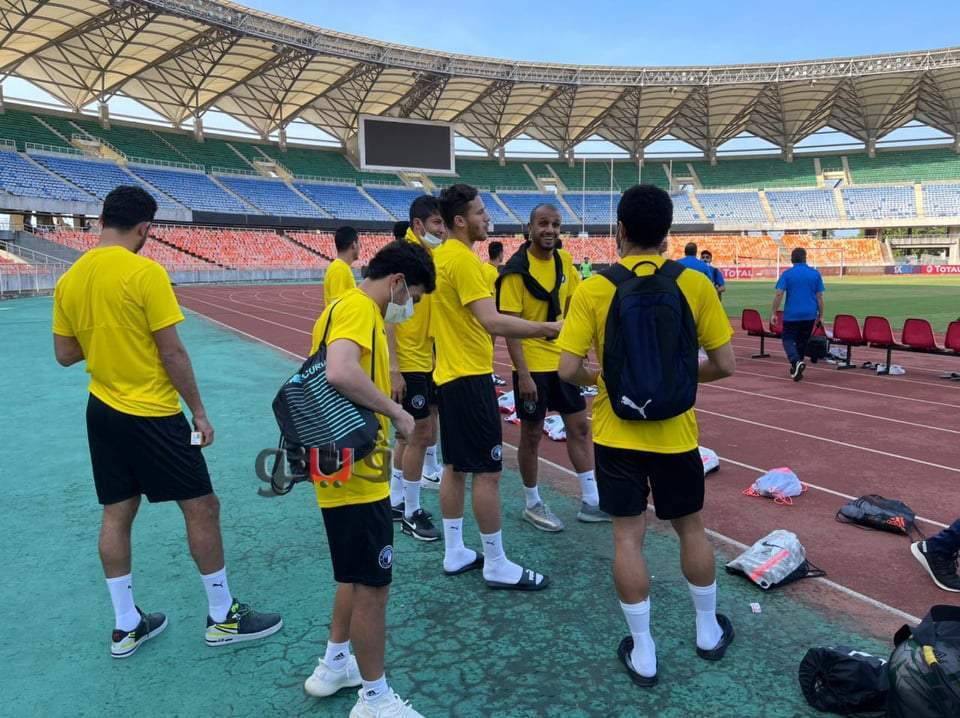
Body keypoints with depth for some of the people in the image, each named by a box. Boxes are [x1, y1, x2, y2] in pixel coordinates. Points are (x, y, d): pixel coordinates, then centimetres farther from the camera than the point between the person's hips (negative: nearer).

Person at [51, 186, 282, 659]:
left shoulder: (69, 280, 3)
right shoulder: (146, 274, -17)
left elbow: (65, 355, 8)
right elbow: (172, 353, -16)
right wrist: (199, 412, -8)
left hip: (102, 411, 8)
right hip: (152, 415, -7)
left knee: (116, 514, 14)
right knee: (201, 507, 4)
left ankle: (126, 626, 26)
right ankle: (223, 617, 16)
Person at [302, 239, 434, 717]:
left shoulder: (351, 309, 14)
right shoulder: (359, 309, -17)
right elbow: (340, 373, -34)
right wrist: (397, 412, -23)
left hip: (350, 473, 10)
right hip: (357, 478, -10)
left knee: (357, 579, 25)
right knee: (372, 587, 4)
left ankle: (334, 666, 42)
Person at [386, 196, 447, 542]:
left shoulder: (433, 256, 9)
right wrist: (393, 369, -20)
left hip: (429, 360, 8)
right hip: (408, 363, -8)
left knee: (410, 431, 16)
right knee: (421, 431, -3)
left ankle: (395, 501, 31)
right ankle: (411, 514, 12)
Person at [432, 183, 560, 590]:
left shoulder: (440, 256, 11)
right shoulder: (462, 259, -18)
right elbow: (492, 321, -27)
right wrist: (547, 329, -26)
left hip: (449, 374, 10)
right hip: (471, 377, -10)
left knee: (455, 466, 15)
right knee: (487, 470, -1)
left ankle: (454, 553, 26)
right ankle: (497, 566, 10)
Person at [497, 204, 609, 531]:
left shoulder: (564, 261, 4)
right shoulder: (517, 270, -15)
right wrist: (523, 374, -21)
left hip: (563, 360, 7)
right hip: (532, 365, -6)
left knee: (580, 427, 10)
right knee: (532, 434, 6)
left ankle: (590, 502, 23)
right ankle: (532, 505, 23)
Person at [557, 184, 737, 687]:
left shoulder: (593, 290, -11)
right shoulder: (694, 284, -8)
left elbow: (568, 370, -13)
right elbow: (724, 365, -5)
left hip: (616, 433, -1)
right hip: (674, 432, 1)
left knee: (627, 537, 9)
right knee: (691, 528, 20)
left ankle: (643, 653, 21)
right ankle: (708, 631, 39)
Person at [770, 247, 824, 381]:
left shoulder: (787, 274, -3)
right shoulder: (815, 274, 3)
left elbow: (779, 294, -10)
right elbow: (819, 297, 4)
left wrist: (773, 313, -7)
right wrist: (821, 315, 11)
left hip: (792, 314, -3)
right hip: (810, 315, 3)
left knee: (788, 339, 6)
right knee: (802, 341, 16)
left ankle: (796, 362, -21)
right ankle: (796, 368, 22)